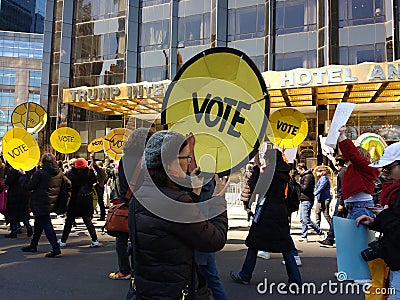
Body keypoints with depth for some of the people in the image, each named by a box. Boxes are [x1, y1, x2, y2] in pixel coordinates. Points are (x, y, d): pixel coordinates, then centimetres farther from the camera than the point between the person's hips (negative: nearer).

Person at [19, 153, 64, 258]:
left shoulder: (40, 173, -15)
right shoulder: (59, 173, 2)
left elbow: (28, 186, -8)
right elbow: (62, 187, 11)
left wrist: (23, 175, 4)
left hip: (40, 204, -7)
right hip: (51, 203, 7)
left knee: (46, 225, -5)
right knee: (38, 223, 22)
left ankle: (55, 248, -10)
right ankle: (33, 245, 35)